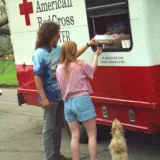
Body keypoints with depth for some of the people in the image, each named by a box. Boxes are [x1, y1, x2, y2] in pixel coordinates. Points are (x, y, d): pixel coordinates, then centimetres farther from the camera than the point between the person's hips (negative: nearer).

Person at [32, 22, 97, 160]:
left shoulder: (58, 49, 4)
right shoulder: (40, 53, -18)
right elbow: (37, 77, -19)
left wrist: (88, 44, 13)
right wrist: (44, 98, -21)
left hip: (61, 95, 8)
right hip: (50, 97, -8)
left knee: (58, 127, 16)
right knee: (50, 128, 1)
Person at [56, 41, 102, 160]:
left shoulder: (59, 68, 4)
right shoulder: (81, 65, -7)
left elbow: (60, 87, 11)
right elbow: (93, 69, 14)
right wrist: (96, 55, 27)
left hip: (68, 103, 5)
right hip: (82, 101, -5)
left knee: (75, 136, 10)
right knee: (92, 135, 4)